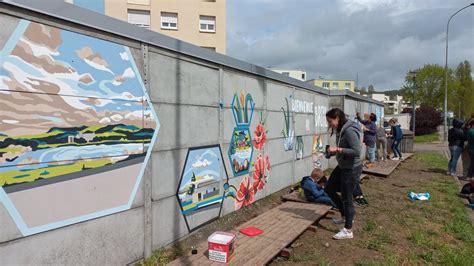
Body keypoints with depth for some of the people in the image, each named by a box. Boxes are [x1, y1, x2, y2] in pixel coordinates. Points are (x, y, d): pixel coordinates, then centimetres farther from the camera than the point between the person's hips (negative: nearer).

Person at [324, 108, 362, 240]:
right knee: (329, 189, 17)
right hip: (342, 167, 10)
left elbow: (356, 151, -28)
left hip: (352, 169, -10)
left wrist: (338, 149, -27)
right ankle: (345, 214, 35)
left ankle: (348, 231, 17)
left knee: (346, 198, 1)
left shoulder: (349, 131, -24)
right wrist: (333, 152, 1)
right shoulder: (340, 130, 4)